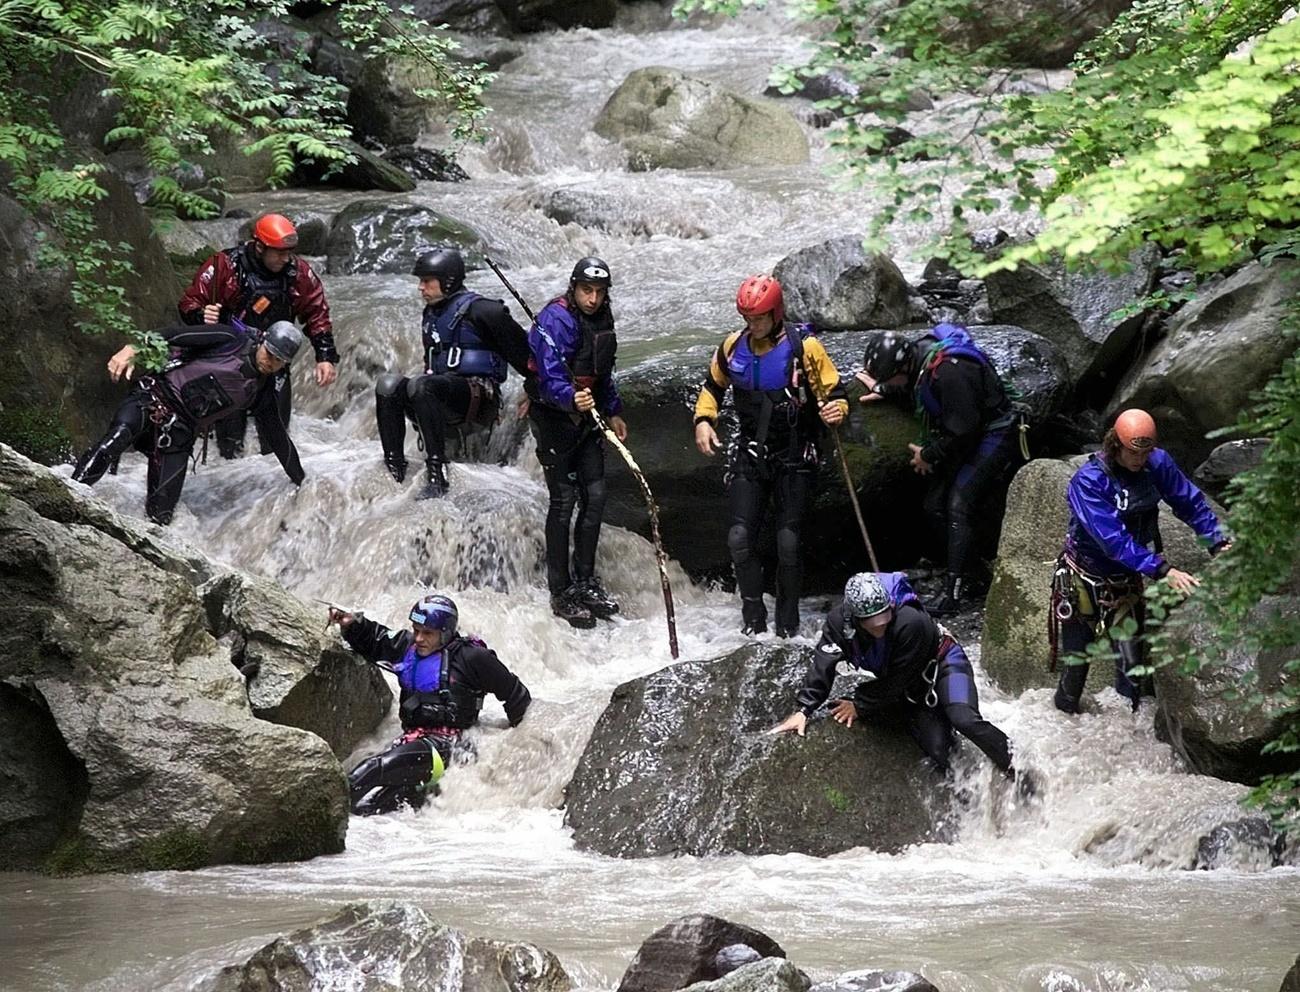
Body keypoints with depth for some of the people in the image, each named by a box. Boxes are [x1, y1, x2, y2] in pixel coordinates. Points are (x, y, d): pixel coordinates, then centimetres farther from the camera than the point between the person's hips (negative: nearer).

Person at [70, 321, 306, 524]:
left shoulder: (262, 392, 11)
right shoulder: (231, 340, -2)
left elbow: (277, 436, 23)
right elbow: (173, 335, -9)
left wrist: (300, 481, 27)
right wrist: (132, 350, -23)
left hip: (180, 432, 5)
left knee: (161, 512, -13)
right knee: (120, 435, -35)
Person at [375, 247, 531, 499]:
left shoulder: (478, 311, -7)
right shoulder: (432, 314, 20)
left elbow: (520, 351, -8)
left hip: (480, 398, -8)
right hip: (447, 403, 8)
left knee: (420, 386, -33)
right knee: (388, 384, -13)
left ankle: (437, 475, -40)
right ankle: (394, 467, -20)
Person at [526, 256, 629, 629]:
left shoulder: (601, 319, 7)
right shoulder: (555, 321, -21)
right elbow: (551, 375, -32)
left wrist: (613, 412, 25)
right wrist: (571, 398, -49)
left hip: (588, 414, 8)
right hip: (554, 416, -8)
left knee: (594, 497, 7)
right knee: (564, 500, -7)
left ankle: (586, 581, 20)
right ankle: (561, 592, -1)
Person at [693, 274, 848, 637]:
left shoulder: (805, 348, -12)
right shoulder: (733, 347, 1)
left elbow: (834, 393, -7)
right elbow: (713, 386, 18)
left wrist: (835, 411, -30)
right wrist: (703, 420, 1)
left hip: (794, 459, -4)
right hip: (750, 457, 4)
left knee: (787, 543, -3)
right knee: (740, 539, -5)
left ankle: (787, 625, 11)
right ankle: (753, 620, 8)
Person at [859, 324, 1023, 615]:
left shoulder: (948, 372, -33)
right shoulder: (920, 355, -4)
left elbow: (961, 430, -28)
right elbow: (916, 392, 19)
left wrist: (929, 455, -13)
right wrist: (884, 391, 3)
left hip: (994, 435, -10)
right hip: (969, 438, 10)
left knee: (958, 505, -18)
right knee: (934, 504, 7)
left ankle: (955, 594, -18)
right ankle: (972, 569, 17)